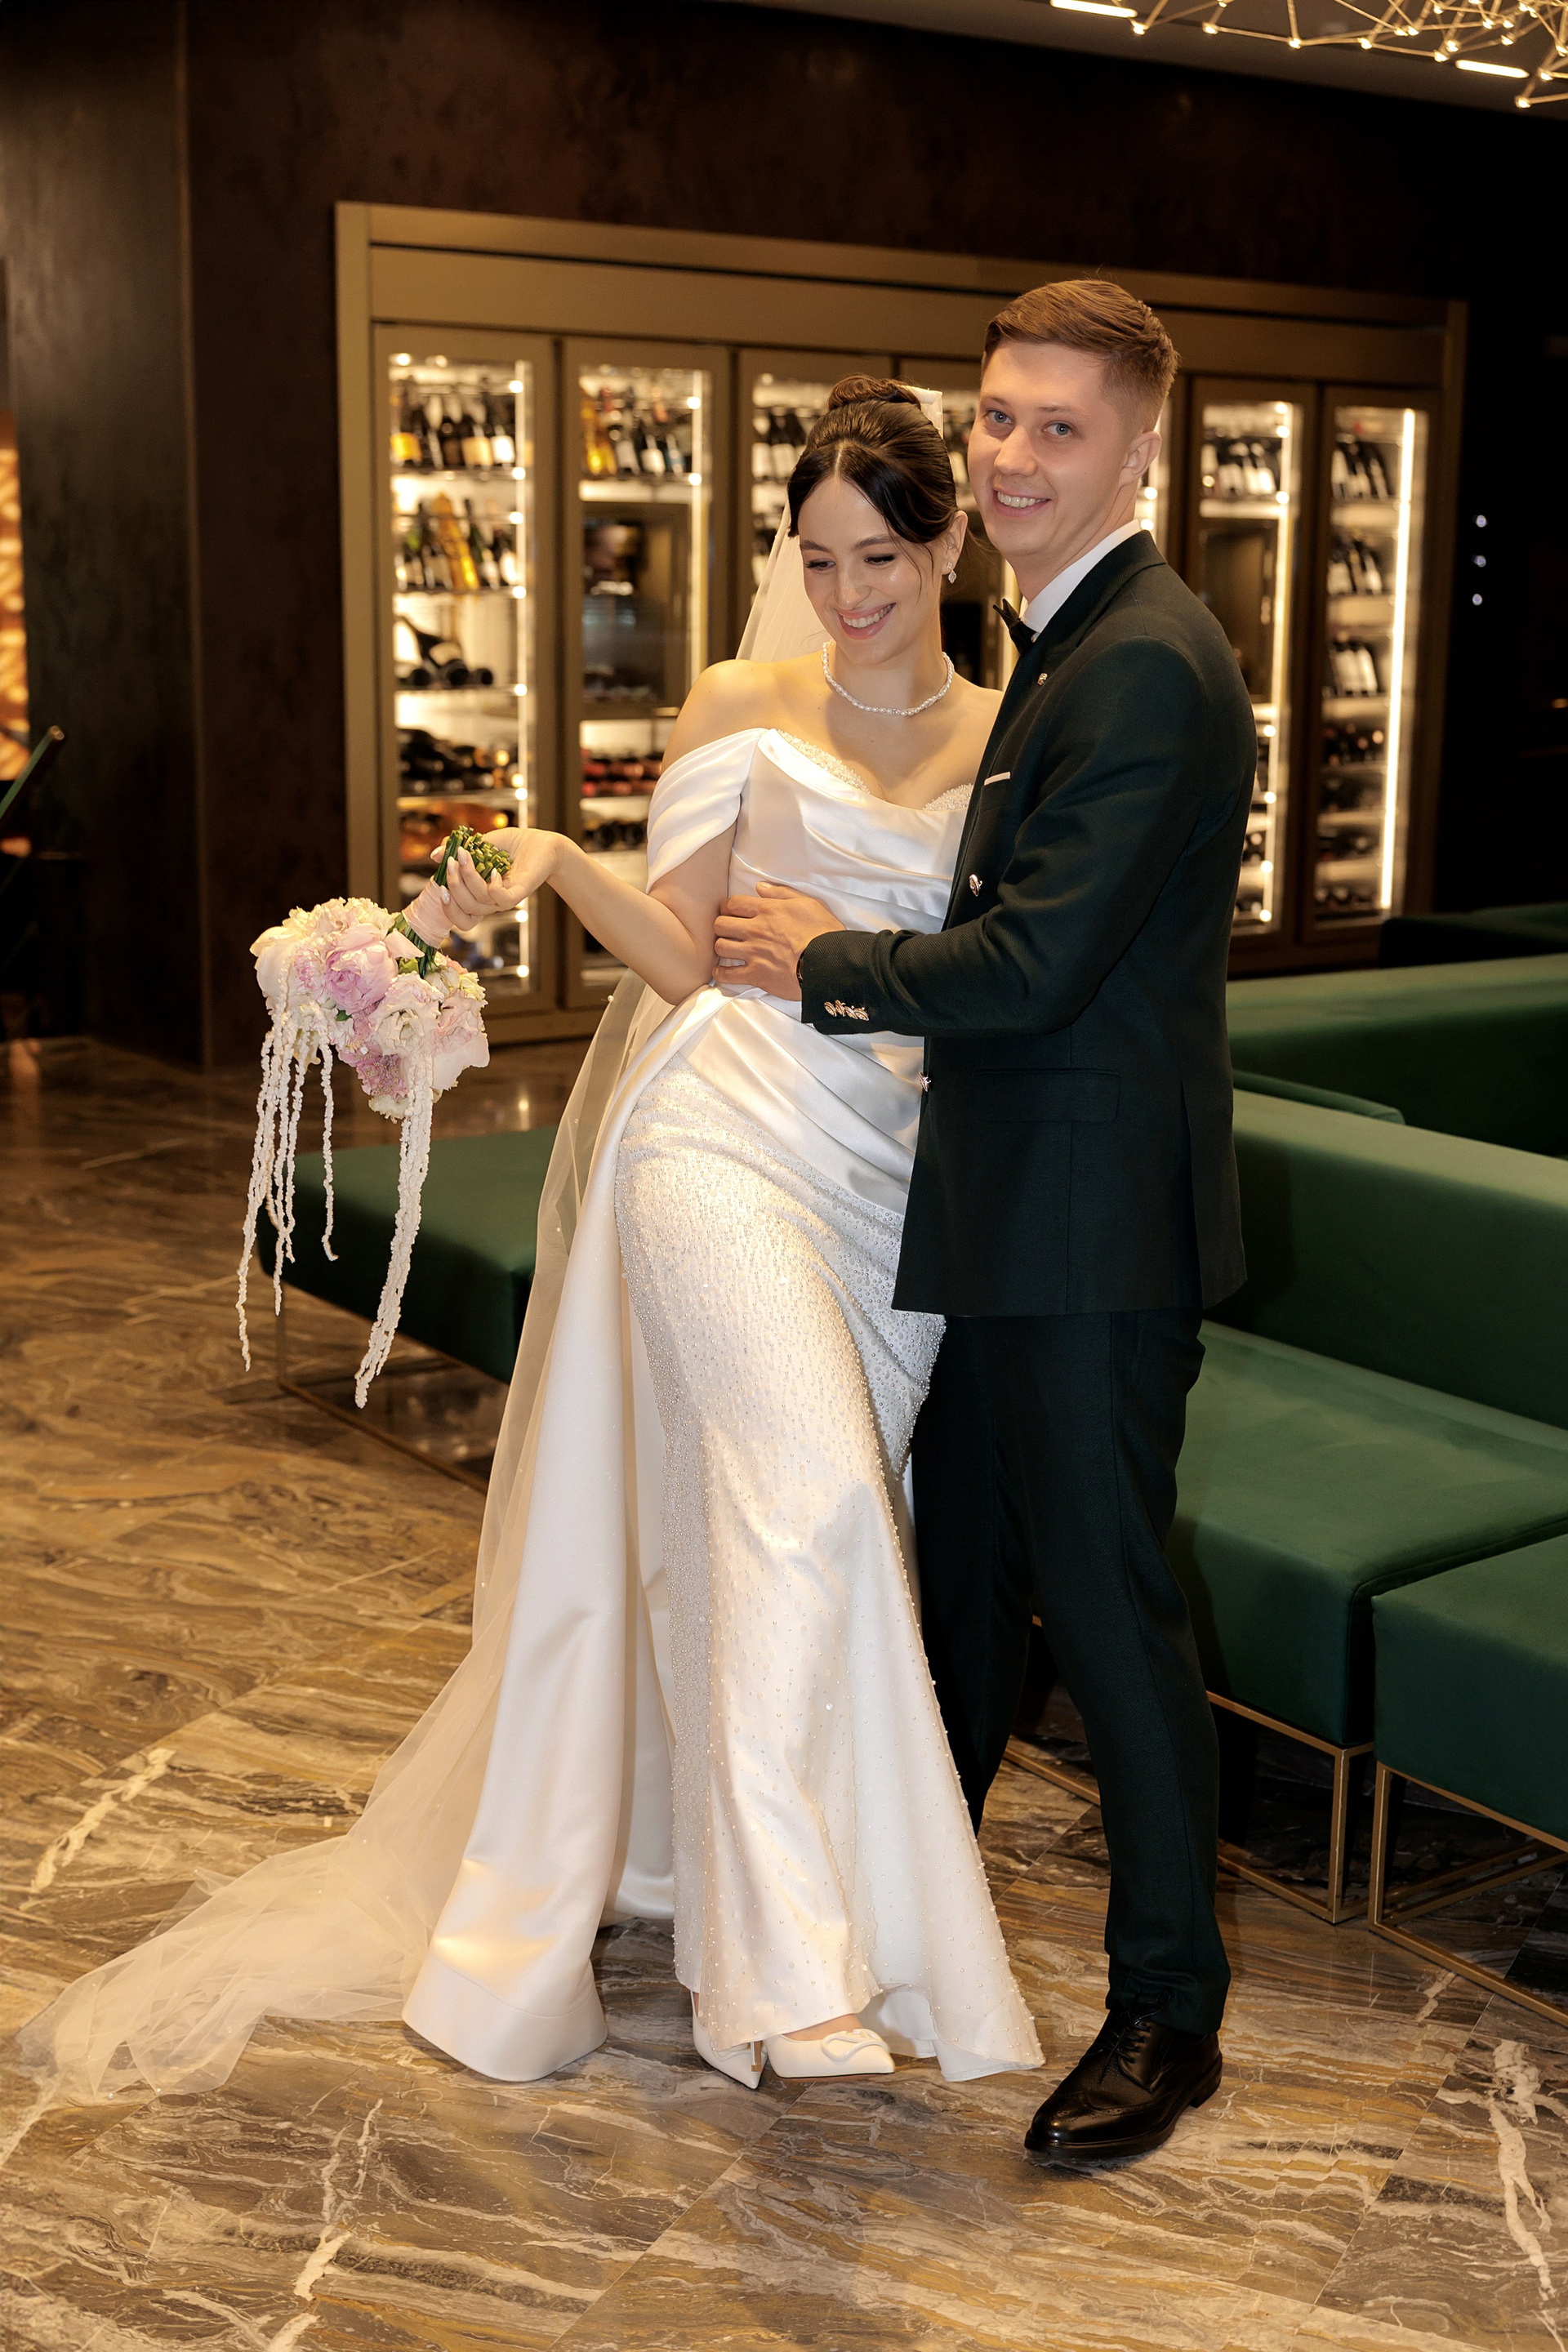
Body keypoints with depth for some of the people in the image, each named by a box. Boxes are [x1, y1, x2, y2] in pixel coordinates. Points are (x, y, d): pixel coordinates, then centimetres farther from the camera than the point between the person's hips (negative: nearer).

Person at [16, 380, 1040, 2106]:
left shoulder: (1003, 735, 12)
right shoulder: (743, 712, 5)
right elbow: (687, 955, 2)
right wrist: (554, 865, -13)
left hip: (906, 1168, 4)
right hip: (732, 1133, -4)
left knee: (826, 1524, 9)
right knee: (804, 1488, -20)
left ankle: (690, 1850, 27)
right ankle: (794, 1960, -17)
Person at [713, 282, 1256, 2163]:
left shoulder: (1147, 664, -18)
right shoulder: (1067, 649, 16)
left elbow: (1036, 963, -22)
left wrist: (822, 965, -10)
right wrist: (852, 957, 10)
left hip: (1095, 1228, -10)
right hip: (1014, 1217, 10)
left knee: (1106, 1602, 1)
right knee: (959, 1574, 21)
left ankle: (1170, 2007, 17)